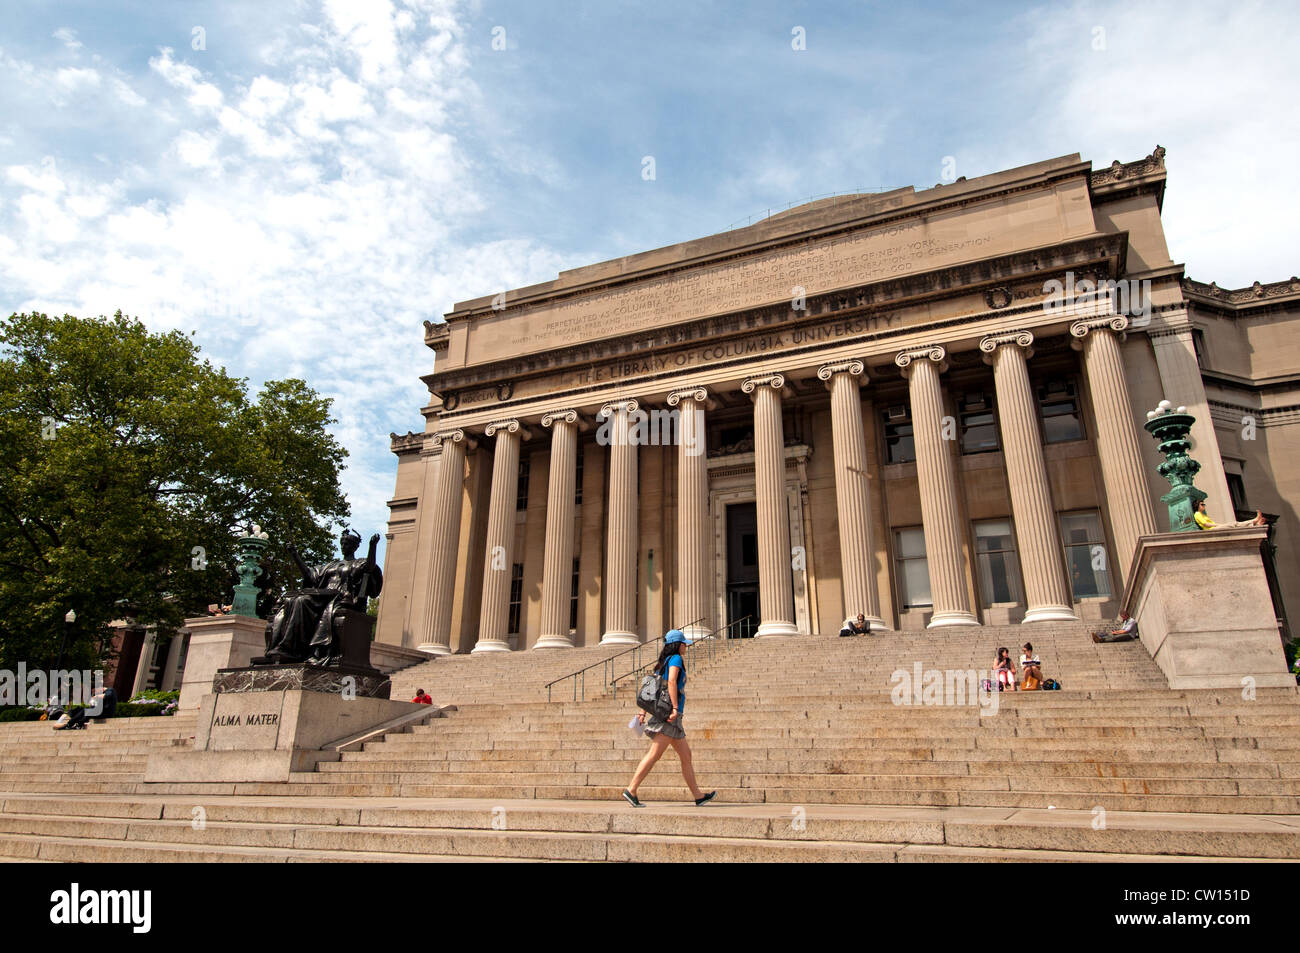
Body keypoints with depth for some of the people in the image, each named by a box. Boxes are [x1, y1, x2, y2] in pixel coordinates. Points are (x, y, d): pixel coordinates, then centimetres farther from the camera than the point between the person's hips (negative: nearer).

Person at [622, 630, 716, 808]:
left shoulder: (662, 663, 19)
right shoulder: (675, 659, -5)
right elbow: (671, 681, -21)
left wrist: (644, 712, 13)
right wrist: (675, 708, -25)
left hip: (672, 719, 10)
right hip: (669, 715, -10)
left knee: (686, 755, 12)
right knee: (654, 754, -12)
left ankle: (698, 796, 16)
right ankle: (631, 790, -13)